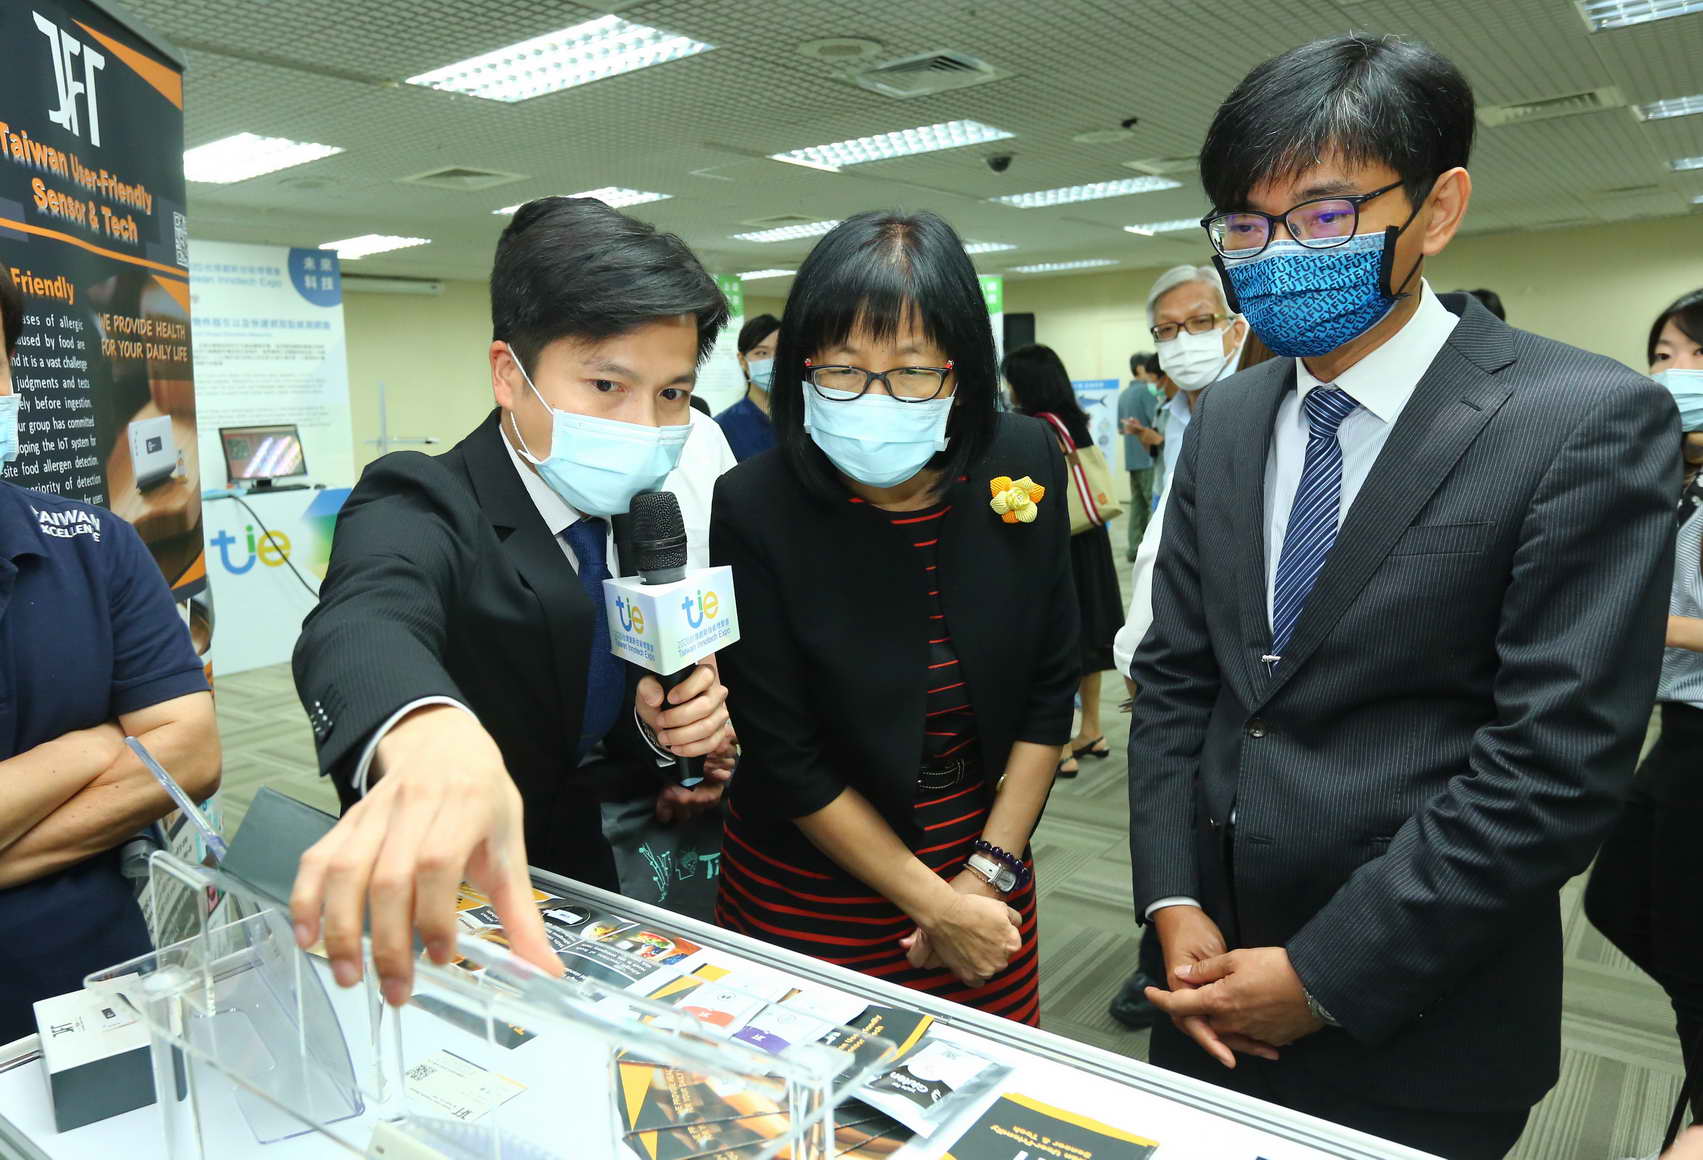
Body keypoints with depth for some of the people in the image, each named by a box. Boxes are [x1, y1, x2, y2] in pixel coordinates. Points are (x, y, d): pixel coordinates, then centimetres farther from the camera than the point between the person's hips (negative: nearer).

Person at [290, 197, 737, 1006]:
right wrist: (432, 734, -64)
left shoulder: (635, 516, -1)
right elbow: (361, 625, -42)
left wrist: (669, 721, -14)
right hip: (439, 935, -5)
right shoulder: (420, 510, -19)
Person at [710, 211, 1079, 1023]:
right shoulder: (752, 509, -20)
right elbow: (787, 758, -16)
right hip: (813, 889, -2)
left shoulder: (1023, 463, -11)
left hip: (984, 870, 3)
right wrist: (934, 903, -13)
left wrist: (990, 873, -7)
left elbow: (1050, 687, -4)